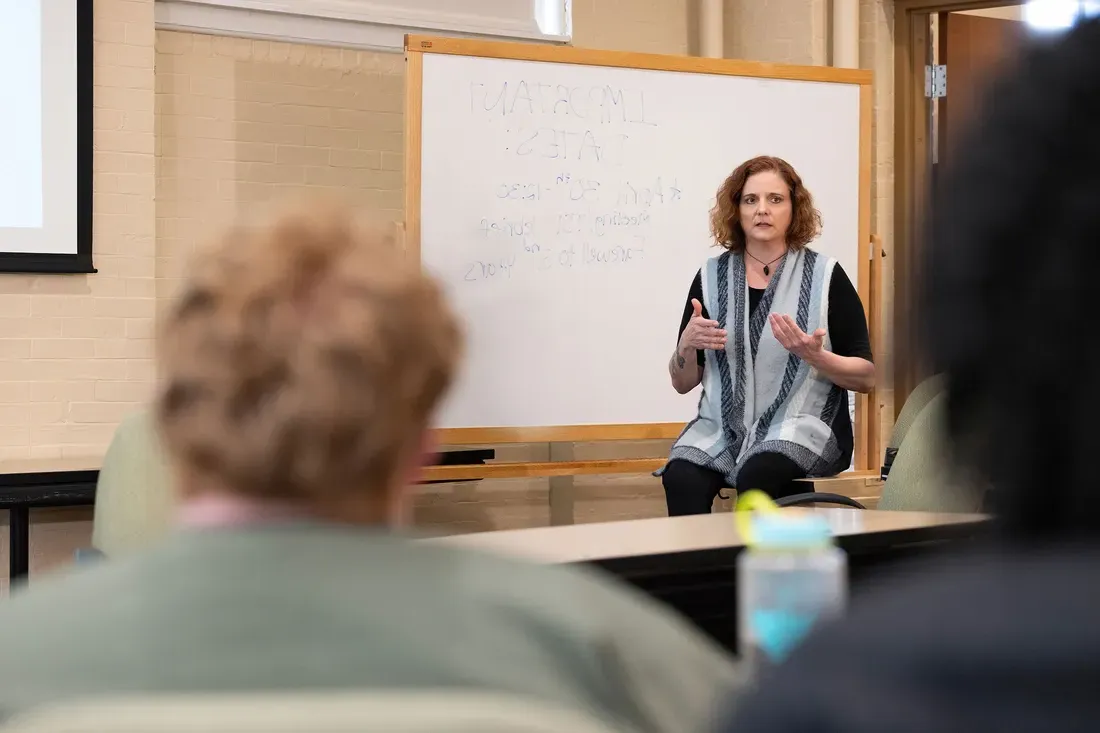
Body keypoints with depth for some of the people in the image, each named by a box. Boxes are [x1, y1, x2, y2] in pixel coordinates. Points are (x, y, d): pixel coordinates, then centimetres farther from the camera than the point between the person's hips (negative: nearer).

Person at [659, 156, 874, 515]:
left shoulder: (825, 276, 2)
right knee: (680, 476, -29)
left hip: (801, 424, -2)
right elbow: (682, 382, 12)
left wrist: (814, 355, -15)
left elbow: (866, 377, 3)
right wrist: (687, 343, -9)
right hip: (723, 426, 2)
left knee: (756, 474, -33)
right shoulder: (712, 276, 9)